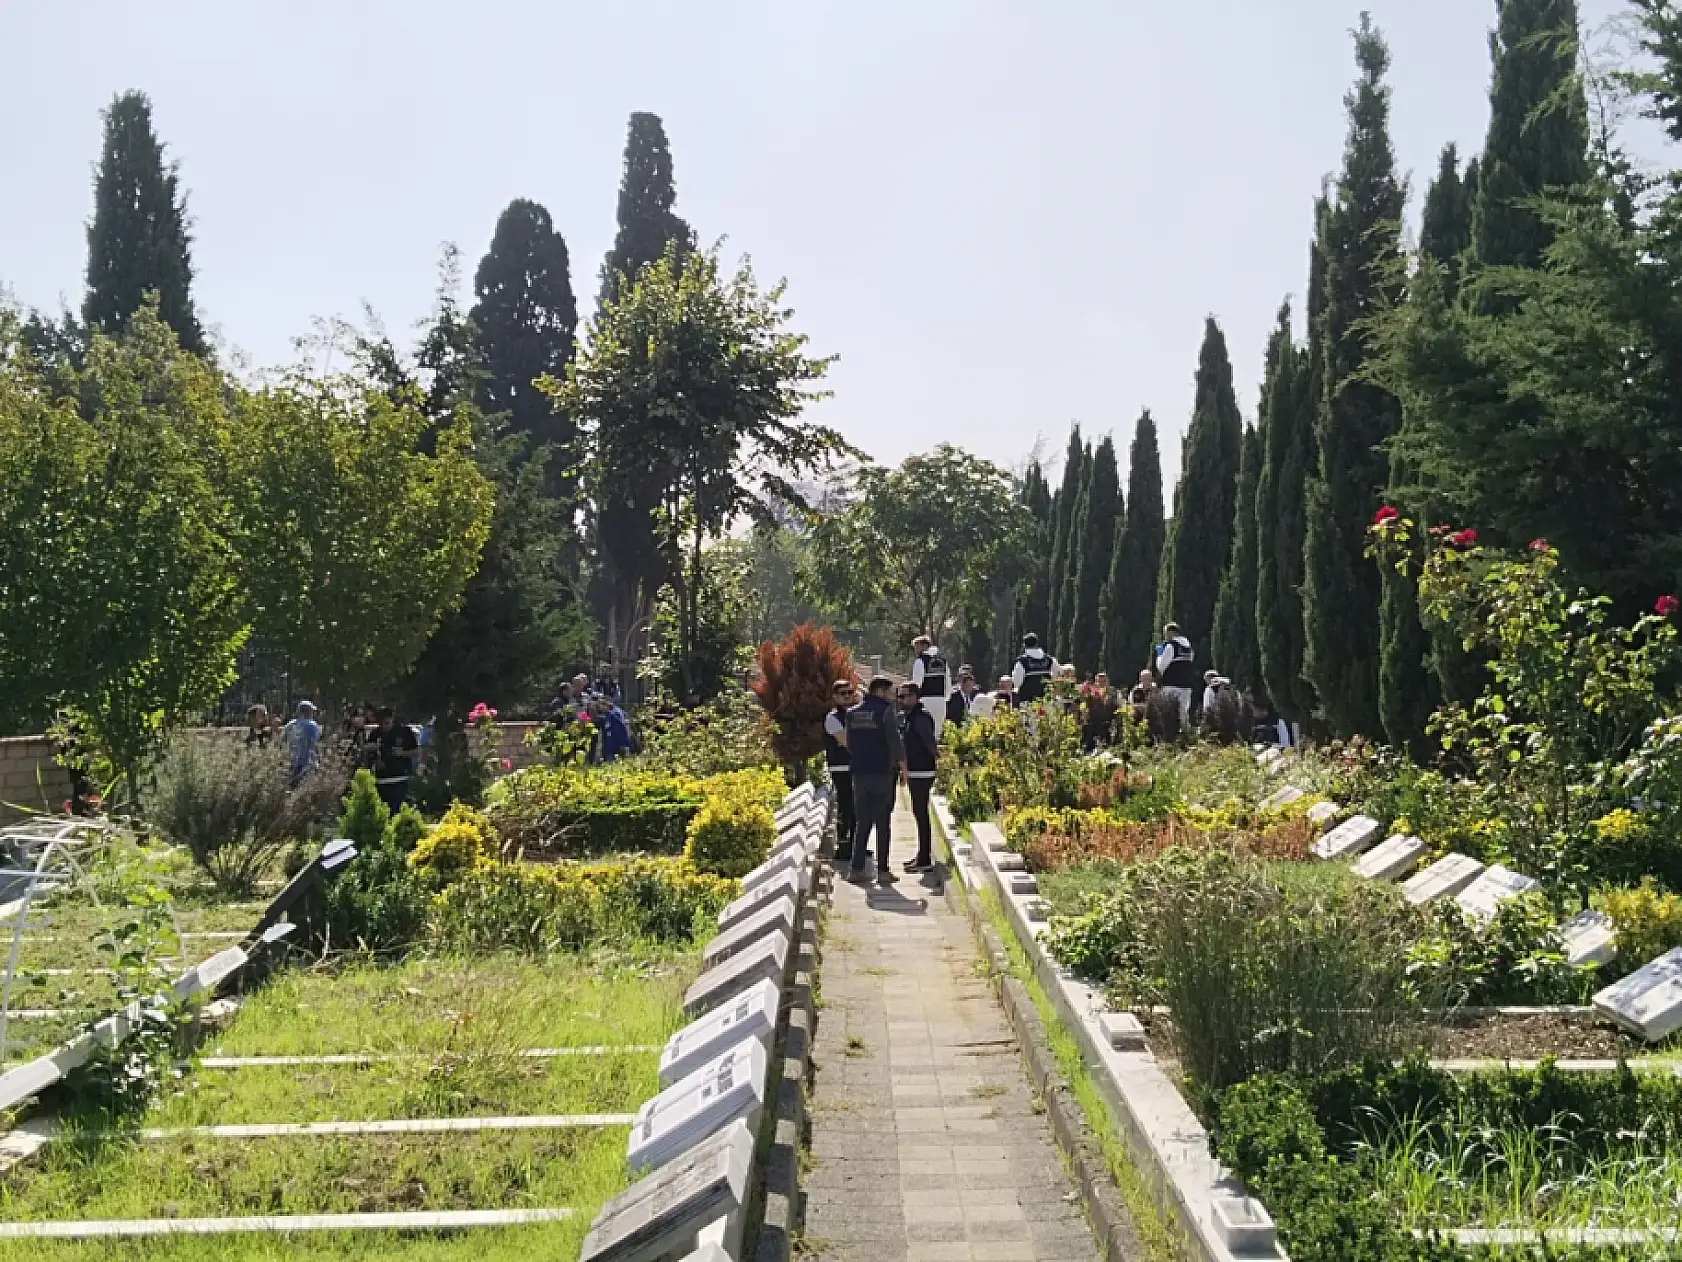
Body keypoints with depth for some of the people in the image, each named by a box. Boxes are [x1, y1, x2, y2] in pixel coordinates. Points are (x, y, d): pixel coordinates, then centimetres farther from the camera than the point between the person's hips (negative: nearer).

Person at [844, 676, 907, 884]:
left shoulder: (852, 713, 9)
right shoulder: (885, 711, -8)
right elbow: (895, 740, -9)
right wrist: (902, 765, 1)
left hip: (859, 772, 5)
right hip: (882, 773, -5)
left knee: (861, 822, 11)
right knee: (883, 823, 1)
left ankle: (856, 868, 7)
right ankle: (882, 870, 2)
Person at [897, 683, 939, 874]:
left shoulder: (921, 717, -17)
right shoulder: (905, 716, 14)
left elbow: (930, 742, -21)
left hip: (921, 773, -10)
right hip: (913, 772, 10)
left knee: (921, 814, -7)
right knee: (919, 814, 16)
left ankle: (925, 860, -5)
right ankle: (922, 855, 25)